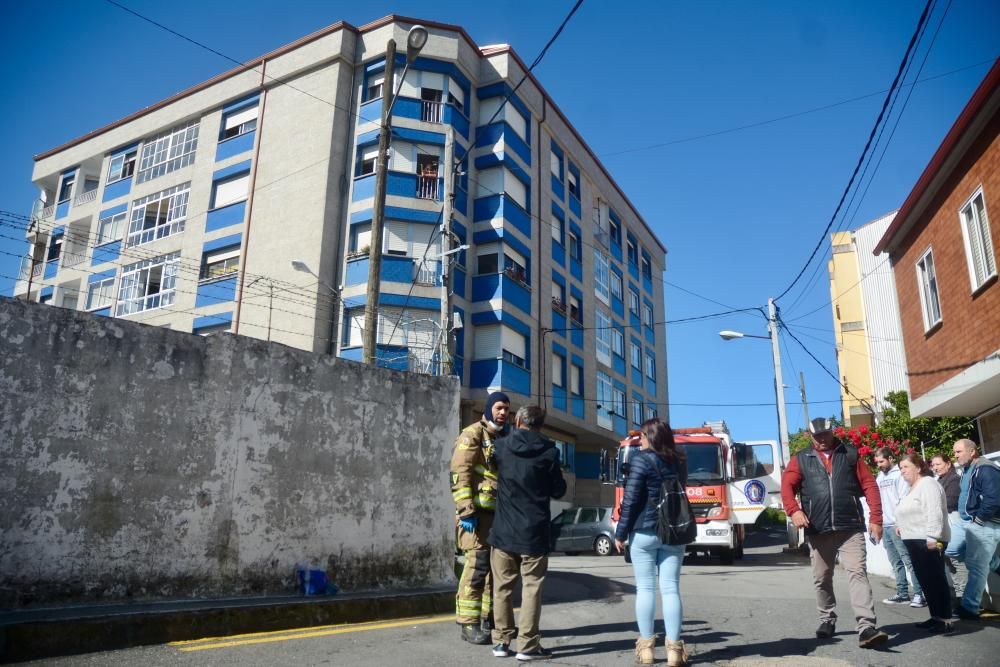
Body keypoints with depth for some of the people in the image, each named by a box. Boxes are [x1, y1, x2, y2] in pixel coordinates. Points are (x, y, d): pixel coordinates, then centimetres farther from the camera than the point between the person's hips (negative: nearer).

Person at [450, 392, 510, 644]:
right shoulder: (472, 435, -5)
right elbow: (460, 474, -14)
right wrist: (466, 509, -21)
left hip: (499, 512, 8)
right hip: (478, 512, -8)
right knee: (477, 565, -9)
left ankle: (488, 618, 23)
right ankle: (469, 624, -1)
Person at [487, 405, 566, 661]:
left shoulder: (501, 446, 0)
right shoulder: (549, 451, -8)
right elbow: (559, 490, 1)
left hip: (504, 529, 2)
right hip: (534, 531, -2)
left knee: (502, 587, 11)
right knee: (531, 588, 5)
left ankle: (501, 641, 15)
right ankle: (527, 645, 4)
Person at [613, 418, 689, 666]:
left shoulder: (641, 460, -9)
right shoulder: (679, 461, 9)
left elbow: (631, 500, -11)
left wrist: (620, 533, -4)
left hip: (644, 532, -4)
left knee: (645, 588, 4)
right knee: (671, 589, 5)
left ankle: (646, 646, 10)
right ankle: (674, 647, 6)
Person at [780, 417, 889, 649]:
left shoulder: (850, 455, 8)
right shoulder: (801, 460, 8)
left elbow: (869, 485, 5)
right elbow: (787, 486, -1)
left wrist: (875, 519, -3)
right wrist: (794, 510, -18)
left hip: (850, 528, -1)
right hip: (818, 531, 1)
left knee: (858, 573, -11)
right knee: (822, 578, 11)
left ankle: (866, 628, -13)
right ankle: (827, 619, 28)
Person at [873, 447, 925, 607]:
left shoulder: (899, 474, -7)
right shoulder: (880, 477, 17)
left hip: (897, 525, -7)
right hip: (885, 526, 8)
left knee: (908, 560, -7)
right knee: (896, 563, 11)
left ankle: (919, 594, -3)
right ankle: (902, 593, 15)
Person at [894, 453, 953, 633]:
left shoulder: (928, 485, -11)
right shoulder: (913, 488, 20)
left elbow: (934, 513, -21)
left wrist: (932, 537, -26)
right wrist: (901, 525, 18)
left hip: (928, 541, -10)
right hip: (915, 542, 10)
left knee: (935, 580, -7)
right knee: (925, 580, 12)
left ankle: (945, 620, -3)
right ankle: (936, 617, 18)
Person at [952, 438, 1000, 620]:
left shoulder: (985, 469, -17)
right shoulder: (970, 470, 15)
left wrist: (978, 519, -19)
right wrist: (971, 519, 12)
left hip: (983, 525, -10)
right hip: (972, 524, 10)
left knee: (977, 566, -6)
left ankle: (969, 607, -2)